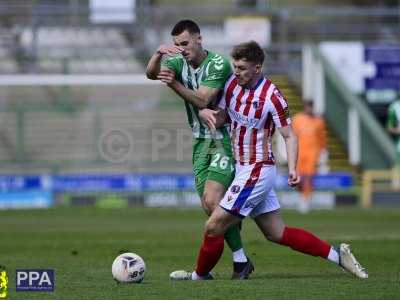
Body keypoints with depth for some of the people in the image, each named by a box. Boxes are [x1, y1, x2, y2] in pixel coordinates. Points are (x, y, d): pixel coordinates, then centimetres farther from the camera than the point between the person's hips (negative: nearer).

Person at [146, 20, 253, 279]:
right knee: (209, 206, 0)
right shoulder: (179, 63, 5)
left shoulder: (218, 64, -15)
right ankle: (241, 261, 9)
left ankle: (241, 260, -10)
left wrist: (174, 84, -33)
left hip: (224, 139, -7)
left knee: (212, 201, -20)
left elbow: (202, 100, -22)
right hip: (201, 141, 7)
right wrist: (159, 54, -31)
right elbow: (151, 73, -12)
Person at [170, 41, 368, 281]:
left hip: (257, 171, -8)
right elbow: (221, 117, 10)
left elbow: (289, 135, -12)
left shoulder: (272, 97, -17)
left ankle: (200, 275, 18)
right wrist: (206, 113, -13)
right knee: (277, 233, 11)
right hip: (243, 168, 8)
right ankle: (336, 254, 17)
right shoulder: (232, 83, 3)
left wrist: (292, 169, -24)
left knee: (214, 227, -5)